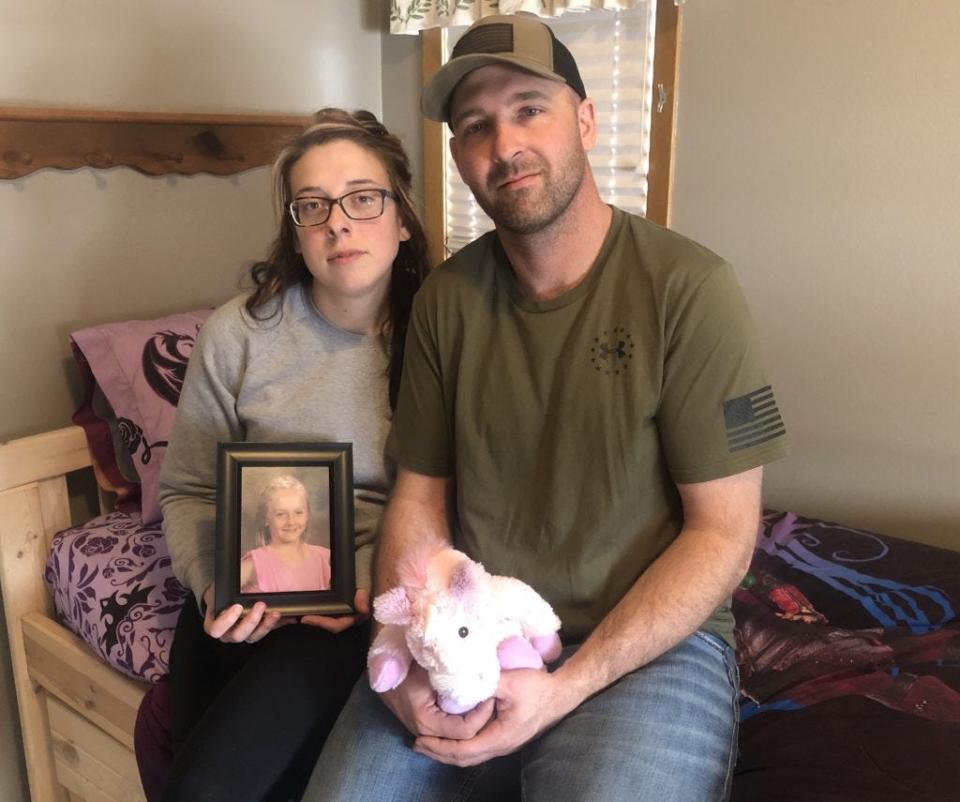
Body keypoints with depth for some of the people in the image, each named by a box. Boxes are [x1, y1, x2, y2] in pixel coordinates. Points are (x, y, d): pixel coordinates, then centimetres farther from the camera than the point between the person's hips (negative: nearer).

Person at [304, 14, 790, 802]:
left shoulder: (689, 288, -12)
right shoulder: (446, 297, 2)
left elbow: (724, 531, -11)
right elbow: (420, 495, 5)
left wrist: (566, 689, -18)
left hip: (649, 639, -2)